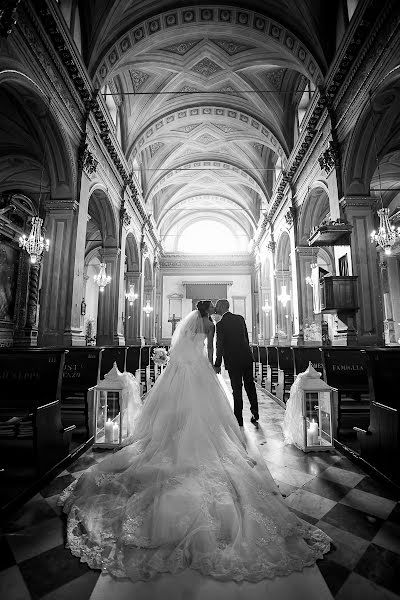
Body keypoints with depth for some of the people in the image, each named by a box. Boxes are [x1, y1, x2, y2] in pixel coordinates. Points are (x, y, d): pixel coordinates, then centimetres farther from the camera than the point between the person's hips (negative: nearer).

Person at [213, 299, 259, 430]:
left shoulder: (220, 324, -13)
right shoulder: (240, 318, 3)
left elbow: (220, 346, -12)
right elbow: (246, 337, 10)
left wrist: (217, 365, -4)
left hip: (232, 360, -4)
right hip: (247, 357, 5)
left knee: (237, 390, 7)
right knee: (250, 386, 17)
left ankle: (239, 420, 17)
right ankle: (255, 416, 26)